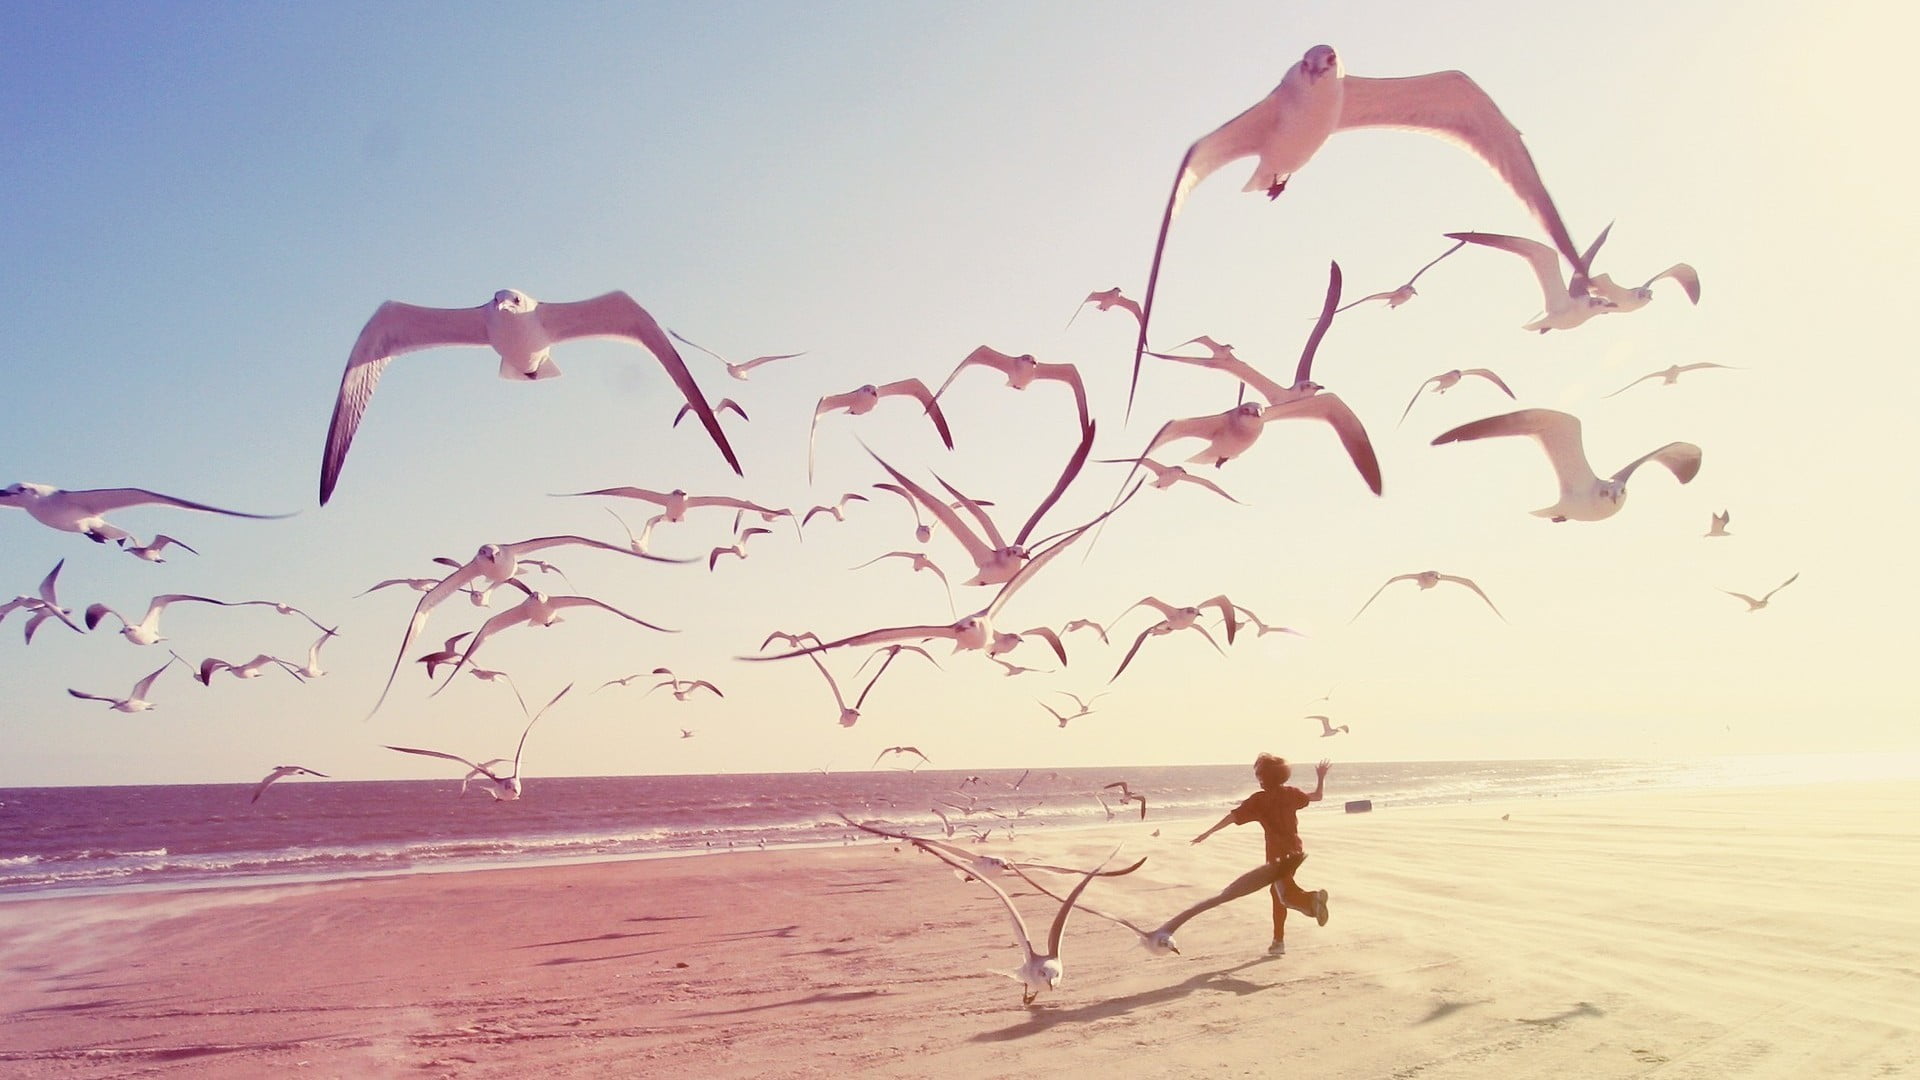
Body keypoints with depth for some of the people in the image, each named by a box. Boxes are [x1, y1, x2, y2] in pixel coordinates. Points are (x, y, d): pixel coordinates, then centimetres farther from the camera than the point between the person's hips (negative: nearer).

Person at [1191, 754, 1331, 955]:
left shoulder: (1258, 799, -9)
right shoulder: (1291, 793, 4)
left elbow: (1232, 817, -11)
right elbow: (1318, 796, 16)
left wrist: (1207, 834, -7)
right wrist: (1321, 778, 33)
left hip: (1277, 854, -6)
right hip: (1296, 851, 6)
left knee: (1286, 895, -9)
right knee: (1277, 892, 18)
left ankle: (1313, 898, -42)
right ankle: (1279, 941, 21)